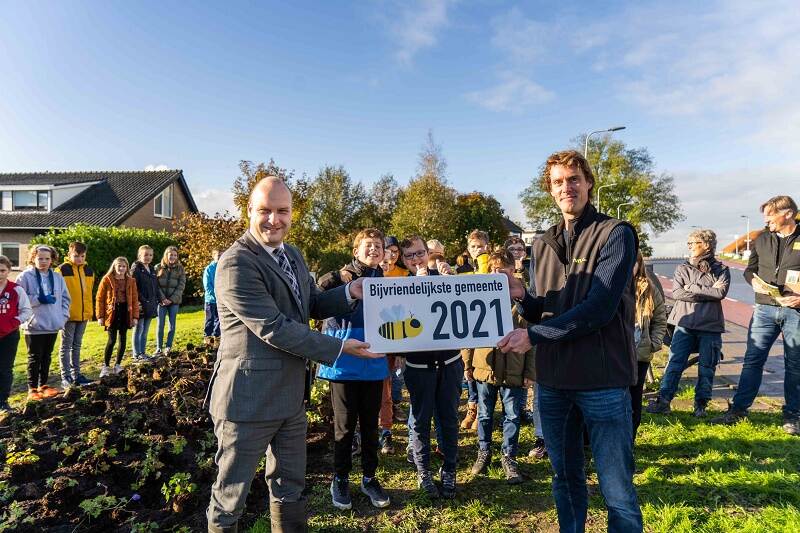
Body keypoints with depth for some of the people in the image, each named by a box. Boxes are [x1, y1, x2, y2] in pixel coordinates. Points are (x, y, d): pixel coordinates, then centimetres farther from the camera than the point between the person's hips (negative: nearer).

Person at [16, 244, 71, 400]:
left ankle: (43, 385, 25)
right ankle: (32, 389, 14)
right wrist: (39, 299, -17)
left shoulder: (57, 277, 8)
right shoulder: (25, 276, -6)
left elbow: (65, 298, 12)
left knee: (47, 357, 14)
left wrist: (63, 316, 3)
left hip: (53, 325, 4)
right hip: (34, 325, -4)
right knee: (35, 358, 4)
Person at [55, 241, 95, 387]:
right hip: (68, 315, -6)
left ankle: (76, 374, 21)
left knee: (77, 345, 13)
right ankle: (65, 377, 9)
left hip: (84, 315, 6)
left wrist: (90, 311, 15)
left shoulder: (88, 270, 10)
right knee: (66, 346, 3)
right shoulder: (62, 270, -9)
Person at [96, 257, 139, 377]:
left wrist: (135, 316, 1)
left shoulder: (131, 281, 6)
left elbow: (135, 300, 6)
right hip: (112, 312, -3)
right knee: (112, 340, -6)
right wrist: (100, 316, -6)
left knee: (123, 339, 7)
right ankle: (106, 366, 7)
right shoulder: (107, 280, -2)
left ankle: (118, 365, 20)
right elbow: (100, 299, -2)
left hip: (125, 313, 3)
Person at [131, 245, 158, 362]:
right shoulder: (136, 269, -9)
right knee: (139, 330, 0)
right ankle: (136, 355, 8)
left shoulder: (152, 270, 15)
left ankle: (143, 353, 21)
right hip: (140, 305, -7)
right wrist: (136, 302, -20)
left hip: (150, 306, 7)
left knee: (145, 331, 13)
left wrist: (156, 302, 12)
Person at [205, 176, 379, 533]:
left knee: (290, 488, 23)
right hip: (249, 400, -8)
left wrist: (350, 293, -5)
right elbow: (274, 329, -24)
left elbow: (311, 304, 14)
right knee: (231, 494, 13)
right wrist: (340, 347, -19)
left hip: (290, 396, 8)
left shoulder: (292, 254, 8)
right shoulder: (236, 263, -20)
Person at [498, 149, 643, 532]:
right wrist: (522, 296, -11)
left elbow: (599, 309, -18)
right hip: (552, 379, 5)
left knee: (617, 490, 7)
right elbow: (540, 312, 11)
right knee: (565, 479, 20)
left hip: (602, 380, -5)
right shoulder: (543, 244, 11)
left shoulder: (616, 234, -7)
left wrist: (533, 337, -20)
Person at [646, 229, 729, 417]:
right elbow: (677, 293, -5)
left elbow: (721, 292, -10)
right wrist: (708, 293, -9)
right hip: (685, 324, 0)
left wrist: (693, 287, -8)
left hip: (710, 326, 0)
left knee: (707, 367, 6)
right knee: (674, 363, -4)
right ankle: (663, 401, -3)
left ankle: (701, 404, 19)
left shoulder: (721, 270, 7)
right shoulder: (682, 269, 10)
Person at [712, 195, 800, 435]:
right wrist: (754, 281, -6)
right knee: (752, 360, 3)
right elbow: (750, 269, 16)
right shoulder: (762, 240, 8)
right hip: (765, 309, 3)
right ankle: (738, 409, 9)